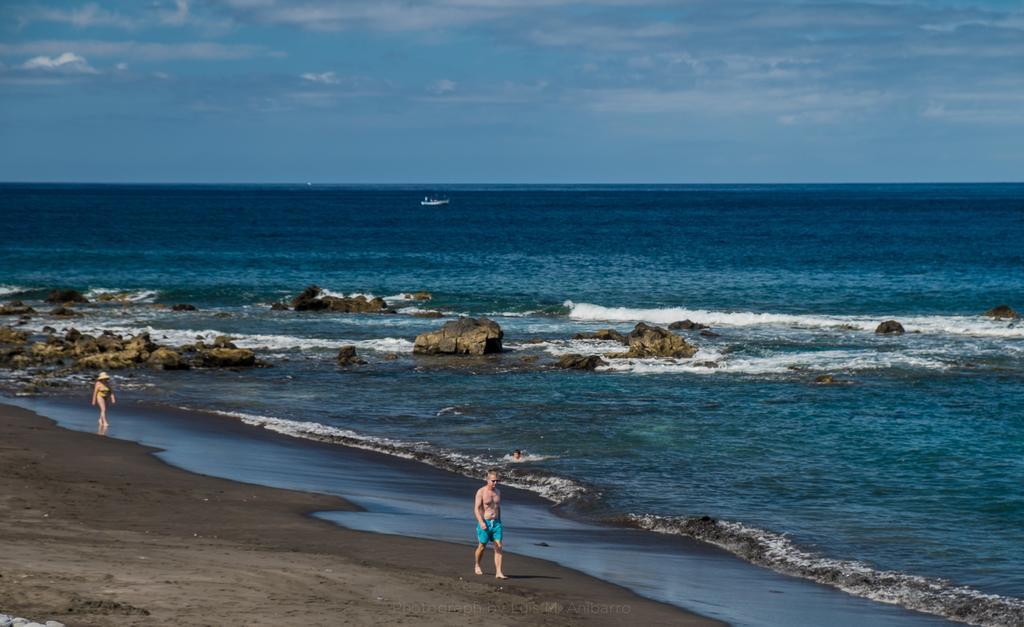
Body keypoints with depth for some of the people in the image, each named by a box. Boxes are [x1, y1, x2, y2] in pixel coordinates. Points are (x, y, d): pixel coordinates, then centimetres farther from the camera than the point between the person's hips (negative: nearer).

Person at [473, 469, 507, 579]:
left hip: (496, 523, 4)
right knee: (482, 546, 9)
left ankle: (498, 572, -11)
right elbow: (476, 509, -15)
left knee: (498, 547, -7)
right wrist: (481, 522, -27)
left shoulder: (498, 492, 8)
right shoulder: (481, 492, -9)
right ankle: (477, 566, 35)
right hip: (484, 523, -4)